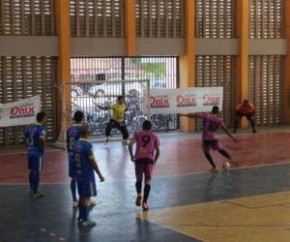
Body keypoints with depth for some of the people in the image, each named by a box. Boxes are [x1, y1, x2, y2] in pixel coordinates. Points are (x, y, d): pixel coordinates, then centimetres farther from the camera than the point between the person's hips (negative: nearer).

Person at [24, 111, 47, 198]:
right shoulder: (41, 128, -15)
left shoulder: (30, 127, 10)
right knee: (37, 172, -1)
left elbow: (25, 138, 15)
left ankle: (32, 190, 26)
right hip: (38, 152, -8)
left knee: (32, 171, 16)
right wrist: (42, 147, -16)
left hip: (30, 151, 8)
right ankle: (35, 192, 3)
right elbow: (42, 139, -31)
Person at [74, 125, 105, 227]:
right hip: (87, 174, -8)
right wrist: (100, 175, -13)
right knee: (86, 197, -1)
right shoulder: (87, 145, -19)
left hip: (79, 173, 8)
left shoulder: (76, 144, 5)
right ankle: (85, 220, 2)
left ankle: (81, 217, 25)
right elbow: (92, 161, -19)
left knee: (82, 195, 17)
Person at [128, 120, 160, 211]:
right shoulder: (154, 136, 13)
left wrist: (131, 156, 6)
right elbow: (158, 151, 7)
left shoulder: (137, 134, 12)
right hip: (149, 159, -1)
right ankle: (144, 202, -7)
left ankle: (139, 194, -8)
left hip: (139, 159, 1)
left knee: (139, 179, 18)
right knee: (148, 181, 3)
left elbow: (130, 145, -4)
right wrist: (154, 161, 20)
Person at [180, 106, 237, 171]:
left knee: (206, 152, 15)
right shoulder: (219, 120, 6)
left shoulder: (206, 115, -1)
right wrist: (232, 137, 12)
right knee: (220, 149, 25)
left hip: (206, 138, -2)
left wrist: (185, 115, 0)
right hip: (214, 138, 2)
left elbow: (194, 115, -6)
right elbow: (226, 129, 6)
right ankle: (229, 159, 14)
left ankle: (214, 167, 11)